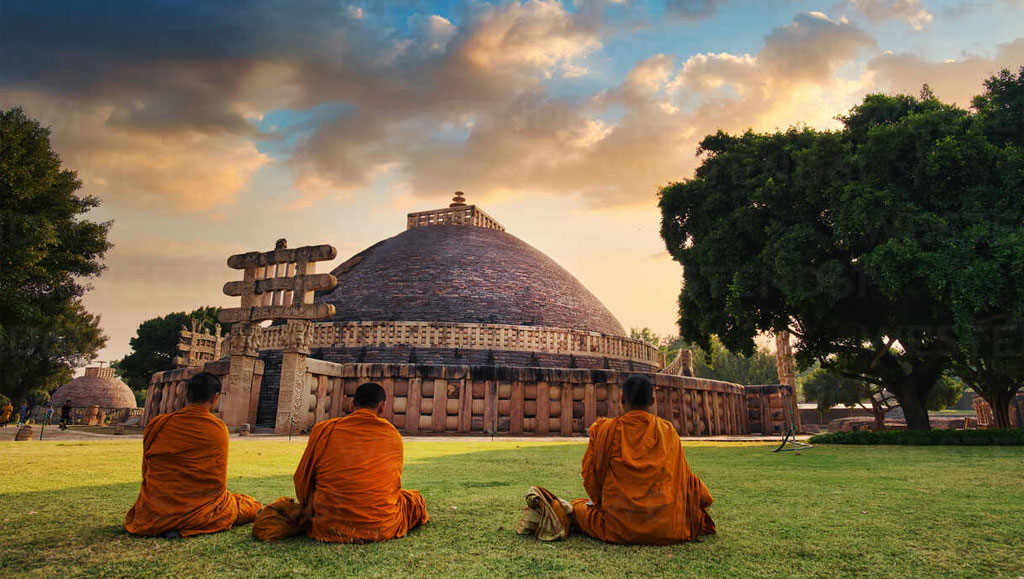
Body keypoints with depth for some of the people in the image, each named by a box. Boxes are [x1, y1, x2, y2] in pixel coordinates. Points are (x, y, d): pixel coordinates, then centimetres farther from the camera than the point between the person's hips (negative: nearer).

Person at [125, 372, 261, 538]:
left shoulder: (156, 425, -3)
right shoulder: (218, 428, -9)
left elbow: (146, 473, 8)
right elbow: (219, 479, 2)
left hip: (155, 515, 6)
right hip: (201, 510, -5)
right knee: (253, 506, 15)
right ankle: (192, 528, -4)